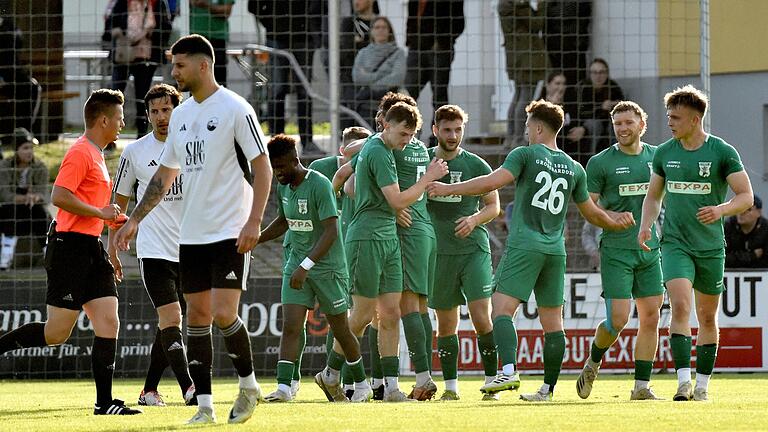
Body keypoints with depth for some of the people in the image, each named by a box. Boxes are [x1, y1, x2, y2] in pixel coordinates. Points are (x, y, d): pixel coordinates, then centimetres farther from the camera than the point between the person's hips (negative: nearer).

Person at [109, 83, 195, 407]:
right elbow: (118, 202, 10)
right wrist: (112, 247, 7)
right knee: (171, 320, -16)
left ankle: (149, 390, 20)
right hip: (153, 250, -3)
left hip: (189, 251, 3)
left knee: (168, 325, 9)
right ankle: (188, 388, -23)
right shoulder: (135, 152, 2)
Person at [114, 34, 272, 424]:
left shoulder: (235, 109, -10)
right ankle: (204, 405, 7)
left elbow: (262, 167, -10)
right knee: (197, 316, 4)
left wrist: (254, 220, -19)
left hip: (231, 232, -7)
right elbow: (165, 174, 21)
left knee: (223, 315, -14)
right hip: (191, 233, 7)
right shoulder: (181, 115, 12)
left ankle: (248, 384, 8)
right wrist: (134, 220, 17)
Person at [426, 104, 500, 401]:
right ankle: (450, 386, 13)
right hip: (438, 251, 2)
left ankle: (492, 381, -3)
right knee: (446, 323, 6)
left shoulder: (476, 165, 2)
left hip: (474, 249, -2)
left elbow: (494, 206, 8)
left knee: (481, 317, -11)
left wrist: (475, 219, -11)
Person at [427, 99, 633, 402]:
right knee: (552, 321, 9)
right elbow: (591, 212, 22)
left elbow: (491, 182, -14)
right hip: (556, 251, 6)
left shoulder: (526, 155, -3)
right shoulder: (574, 168, 13)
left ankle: (509, 372, -29)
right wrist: (616, 223, 40)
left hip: (524, 246, -6)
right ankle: (548, 388, 9)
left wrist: (449, 188, -8)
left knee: (501, 309, -10)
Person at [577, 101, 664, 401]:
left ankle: (641, 387, 7)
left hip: (650, 249, 4)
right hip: (616, 250, -4)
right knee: (618, 319, -9)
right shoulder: (600, 162, -4)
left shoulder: (656, 157, 9)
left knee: (650, 318, 1)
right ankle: (593, 363, 19)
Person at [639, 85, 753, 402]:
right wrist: (646, 225, -1)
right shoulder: (664, 153, 5)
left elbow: (746, 196, -4)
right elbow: (653, 196, 17)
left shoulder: (723, 152, -5)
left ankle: (702, 385, 20)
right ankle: (683, 382, -23)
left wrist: (721, 209, -23)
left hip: (711, 246, -1)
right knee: (680, 306, -18)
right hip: (675, 242, 1)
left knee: (707, 316, 8)